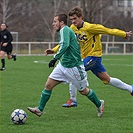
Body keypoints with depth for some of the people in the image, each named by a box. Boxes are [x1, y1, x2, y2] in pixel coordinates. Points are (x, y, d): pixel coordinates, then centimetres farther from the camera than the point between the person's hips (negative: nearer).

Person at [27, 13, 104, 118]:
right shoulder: (63, 31, 13)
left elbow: (65, 45, -33)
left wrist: (55, 58, -37)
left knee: (83, 91, 6)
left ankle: (99, 104, 28)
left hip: (74, 67, -9)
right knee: (48, 85, -1)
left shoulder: (65, 30, -17)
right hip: (63, 65, 9)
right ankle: (40, 110, 1)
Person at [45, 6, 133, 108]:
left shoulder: (89, 27, -20)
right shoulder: (73, 28, 1)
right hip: (86, 57, 8)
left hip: (94, 56, -8)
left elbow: (108, 31, -13)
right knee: (107, 80, 16)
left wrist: (124, 34, -5)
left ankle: (73, 100, -10)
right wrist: (54, 50, -3)